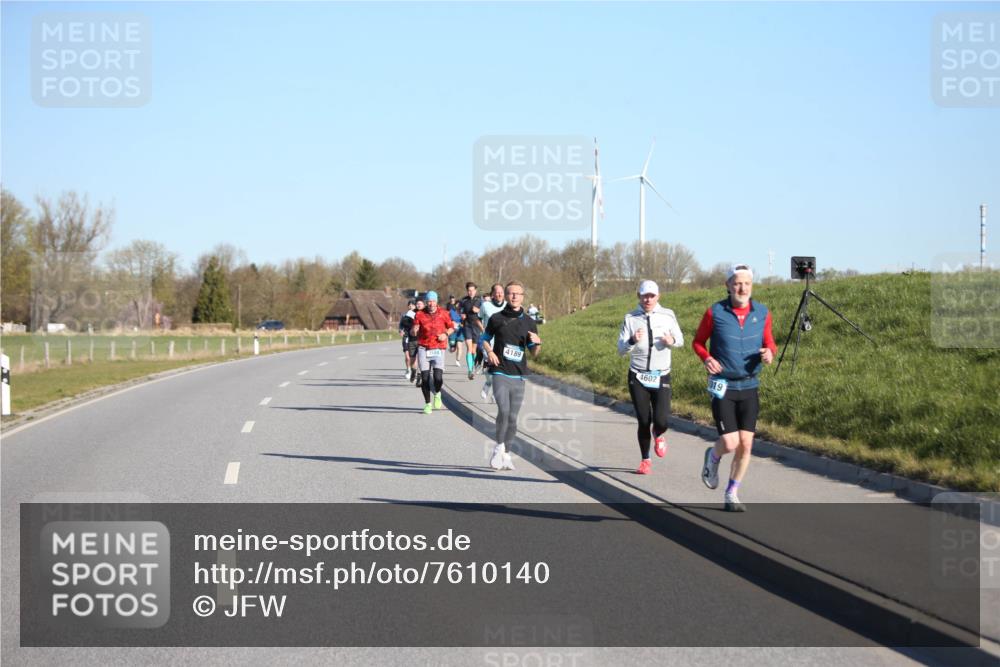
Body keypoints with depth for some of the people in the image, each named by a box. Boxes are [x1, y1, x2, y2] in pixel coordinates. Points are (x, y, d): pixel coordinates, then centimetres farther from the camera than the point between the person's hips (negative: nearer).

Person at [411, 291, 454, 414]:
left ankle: (437, 394, 18)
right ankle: (428, 403, 14)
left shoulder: (443, 313, 3)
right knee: (425, 378, -3)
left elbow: (451, 327, 15)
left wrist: (446, 334, -5)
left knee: (438, 377, -15)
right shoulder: (420, 315, 2)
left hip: (438, 349, -1)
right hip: (423, 349, 1)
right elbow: (413, 332, 4)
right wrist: (414, 330, -19)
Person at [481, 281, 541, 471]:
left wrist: (537, 343, -8)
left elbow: (534, 353, 13)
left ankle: (505, 454, 17)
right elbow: (485, 339, 17)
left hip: (519, 376, 3)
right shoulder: (497, 318, 4)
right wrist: (489, 351, -4)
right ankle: (499, 448, -5)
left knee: (513, 417, 4)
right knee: (504, 410, -21)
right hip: (500, 372, -3)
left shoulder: (528, 322, 9)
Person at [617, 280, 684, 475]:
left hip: (661, 377, 0)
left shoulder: (667, 316, -1)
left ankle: (659, 436, 25)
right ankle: (645, 460, 19)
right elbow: (621, 349, -4)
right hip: (637, 377, 0)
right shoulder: (631, 319, -2)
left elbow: (680, 340, 10)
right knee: (643, 421, 0)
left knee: (661, 420, -12)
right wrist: (632, 341, -25)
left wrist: (672, 341, -13)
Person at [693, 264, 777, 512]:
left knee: (745, 444, -1)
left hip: (749, 387, 3)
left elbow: (769, 343, 12)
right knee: (730, 443, -12)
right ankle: (713, 456, 25)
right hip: (722, 387, -3)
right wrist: (706, 358, -15)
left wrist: (769, 352, -11)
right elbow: (698, 342, 5)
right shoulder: (715, 313, -8)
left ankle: (732, 495, 16)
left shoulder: (762, 313, 0)